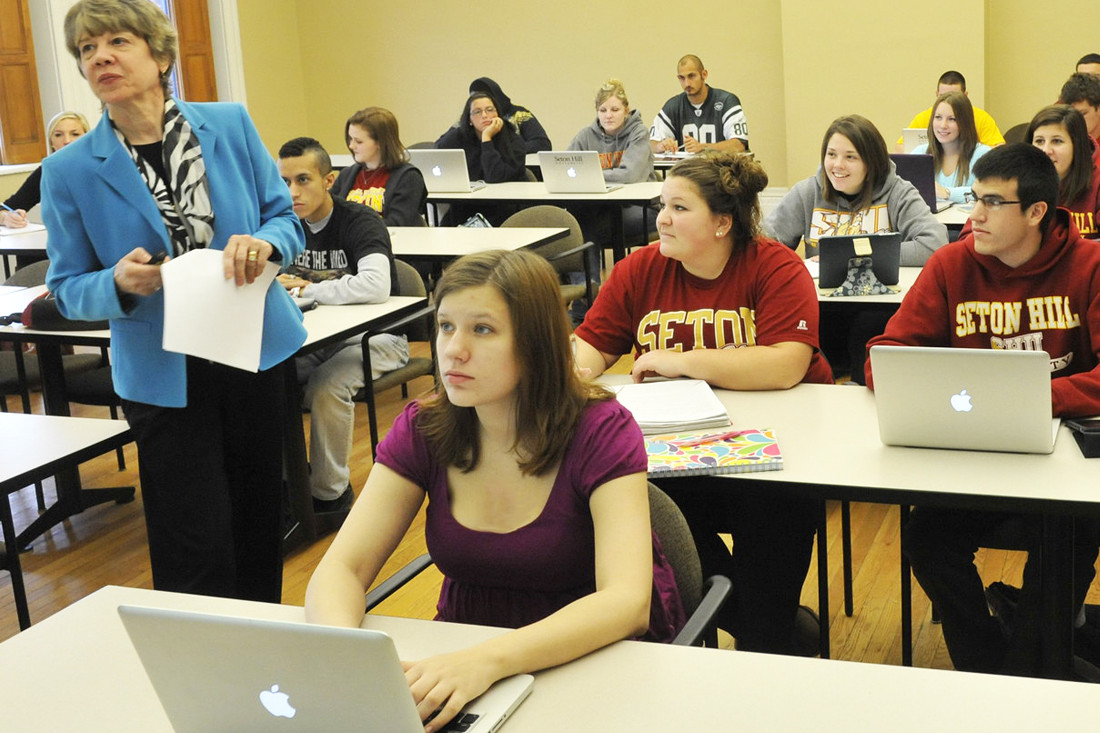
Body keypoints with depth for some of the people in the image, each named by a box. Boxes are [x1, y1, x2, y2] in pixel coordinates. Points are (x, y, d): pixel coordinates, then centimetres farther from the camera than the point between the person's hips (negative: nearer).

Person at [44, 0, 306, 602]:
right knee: (196, 553, -2)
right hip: (165, 376, -2)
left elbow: (286, 218, 6)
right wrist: (118, 283, -21)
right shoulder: (69, 171, -5)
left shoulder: (231, 126, -1)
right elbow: (68, 290, 1)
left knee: (260, 521, 17)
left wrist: (263, 245, -18)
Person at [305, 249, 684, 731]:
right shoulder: (422, 429, -3)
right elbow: (340, 569, -8)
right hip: (460, 651, 3)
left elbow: (627, 602, -26)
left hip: (597, 653, -3)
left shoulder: (601, 432, -15)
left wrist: (488, 661, -41)